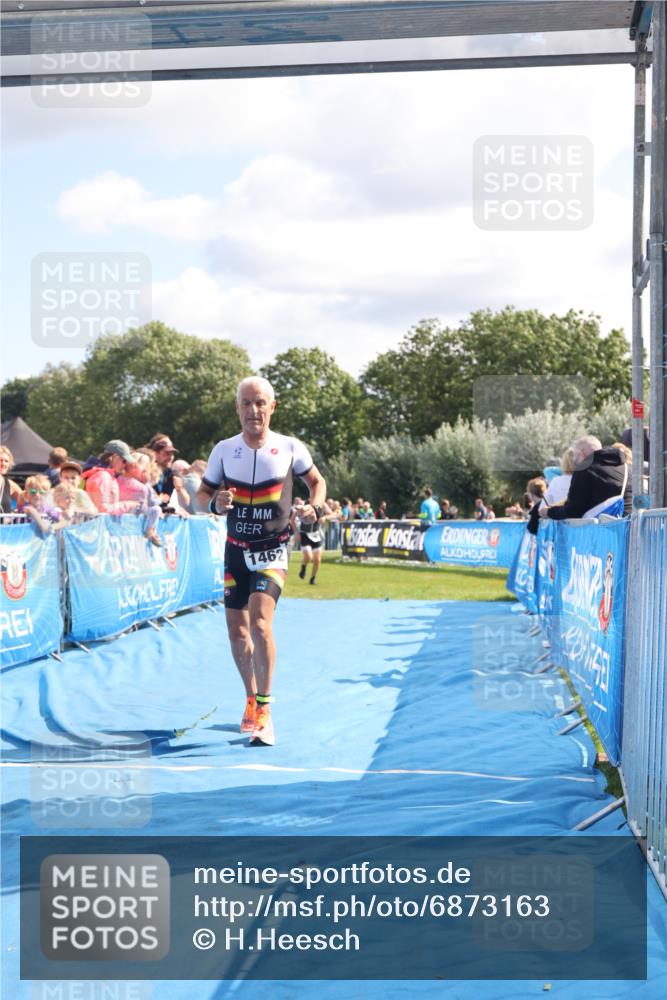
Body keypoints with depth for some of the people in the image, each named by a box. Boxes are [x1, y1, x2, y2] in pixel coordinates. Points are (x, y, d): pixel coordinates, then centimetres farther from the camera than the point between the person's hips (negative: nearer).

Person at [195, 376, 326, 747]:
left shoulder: (291, 448, -6)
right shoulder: (224, 450, -2)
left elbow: (317, 481, 10)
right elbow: (202, 495, 6)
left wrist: (315, 507, -10)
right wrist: (215, 503, -17)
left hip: (273, 549, -3)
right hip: (236, 549, 3)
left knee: (259, 621, -21)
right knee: (237, 630, 8)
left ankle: (264, 711, -15)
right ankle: (252, 698, 31)